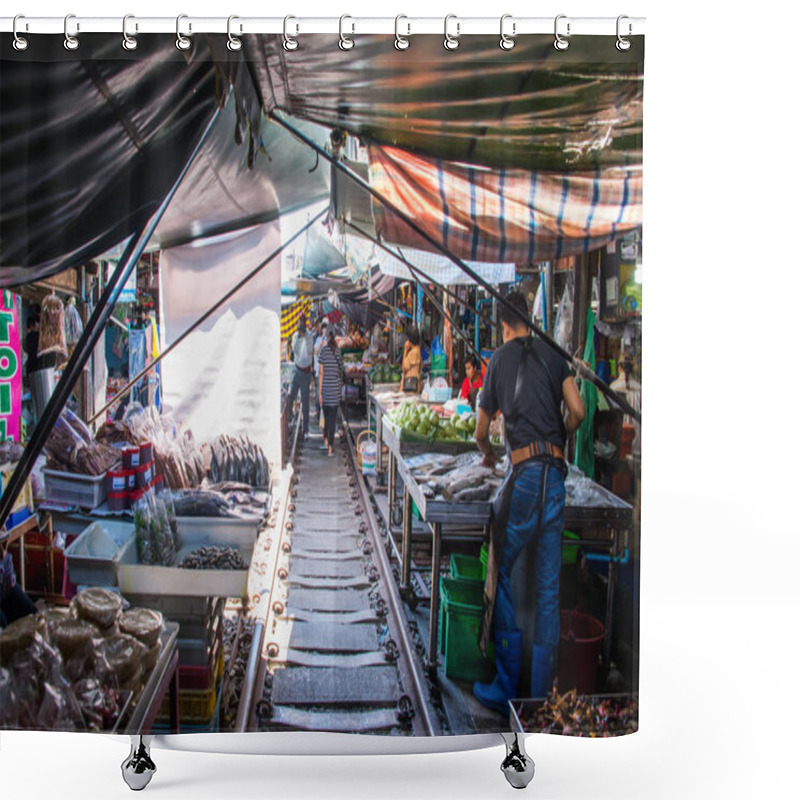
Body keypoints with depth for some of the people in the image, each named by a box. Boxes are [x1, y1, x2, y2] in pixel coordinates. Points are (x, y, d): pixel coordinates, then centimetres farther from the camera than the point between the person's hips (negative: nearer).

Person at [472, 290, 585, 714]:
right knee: (548, 588, 8)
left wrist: (489, 454, 36)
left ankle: (506, 689, 10)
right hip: (555, 475, 4)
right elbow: (577, 411, 2)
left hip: (523, 473, -3)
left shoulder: (499, 360, 8)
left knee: (499, 575, 8)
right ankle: (541, 694, 15)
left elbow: (481, 432, 14)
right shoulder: (553, 354, 12)